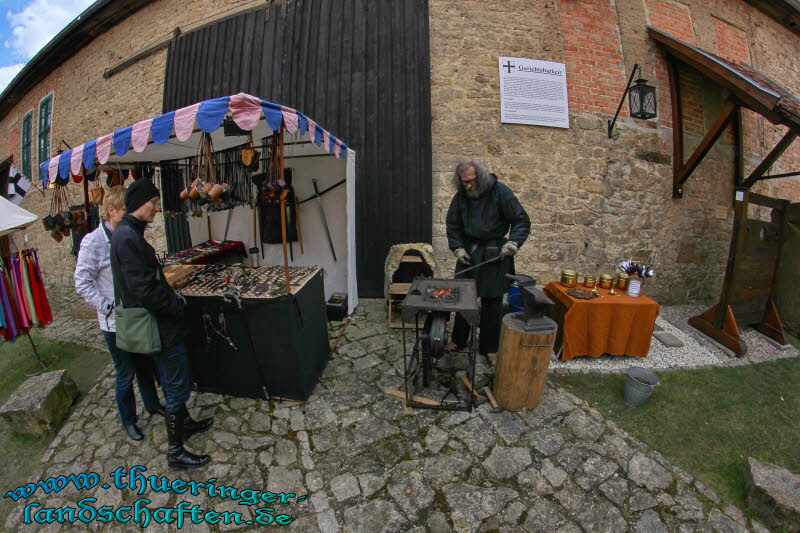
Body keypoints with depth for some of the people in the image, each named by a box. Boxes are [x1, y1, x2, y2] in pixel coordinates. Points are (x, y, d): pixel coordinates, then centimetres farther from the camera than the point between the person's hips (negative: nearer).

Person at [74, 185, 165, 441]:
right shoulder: (94, 242, -14)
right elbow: (82, 282, -12)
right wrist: (110, 308, -19)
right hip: (116, 323, -5)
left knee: (145, 366, 21)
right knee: (125, 374, 10)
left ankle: (152, 404, 42)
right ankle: (128, 420, 32)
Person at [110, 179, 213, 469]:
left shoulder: (128, 233, 10)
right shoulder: (128, 237, -22)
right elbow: (145, 289, -26)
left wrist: (173, 299, 10)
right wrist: (177, 306, -14)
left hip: (157, 322, 10)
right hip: (159, 325, -10)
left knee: (173, 382, 24)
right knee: (177, 387, 3)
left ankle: (185, 423, 43)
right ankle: (175, 451, 18)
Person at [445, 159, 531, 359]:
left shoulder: (500, 192, -9)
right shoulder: (461, 196, 2)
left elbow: (522, 221, -7)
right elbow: (453, 225, 10)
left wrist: (513, 242, -22)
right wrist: (458, 248, -3)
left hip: (495, 254, -3)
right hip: (468, 252, 4)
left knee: (492, 301, 3)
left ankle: (490, 348, 20)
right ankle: (458, 340, 26)